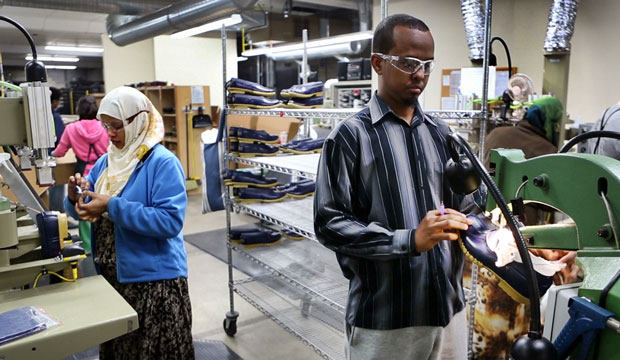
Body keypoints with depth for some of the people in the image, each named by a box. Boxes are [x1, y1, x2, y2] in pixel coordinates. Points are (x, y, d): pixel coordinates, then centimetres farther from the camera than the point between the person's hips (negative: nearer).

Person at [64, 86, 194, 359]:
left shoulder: (163, 163, -16)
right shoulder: (106, 161, 7)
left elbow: (171, 220, -25)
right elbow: (90, 209, 13)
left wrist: (112, 206, -26)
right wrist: (75, 198, -11)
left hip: (153, 277, -7)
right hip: (109, 273, 7)